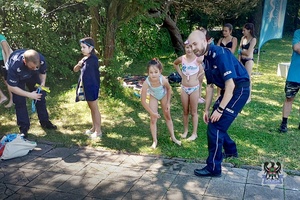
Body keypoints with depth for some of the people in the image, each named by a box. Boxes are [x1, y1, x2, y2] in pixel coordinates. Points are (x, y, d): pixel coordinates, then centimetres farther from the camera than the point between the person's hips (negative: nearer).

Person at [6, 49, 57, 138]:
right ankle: (23, 127, 1)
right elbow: (11, 87, -31)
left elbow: (43, 73, -9)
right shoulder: (15, 65, -44)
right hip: (16, 76, -3)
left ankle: (45, 122, 15)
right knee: (19, 101, -12)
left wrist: (42, 83, -27)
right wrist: (29, 95, -33)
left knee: (41, 96, -1)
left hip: (32, 75, 4)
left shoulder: (41, 60, -34)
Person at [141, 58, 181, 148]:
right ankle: (155, 141, 14)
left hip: (163, 95, 1)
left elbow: (169, 89, -12)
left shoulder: (163, 80, -38)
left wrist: (168, 103, -7)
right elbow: (143, 101, -28)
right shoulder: (146, 83, -40)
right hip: (153, 97, -1)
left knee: (168, 116, 14)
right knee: (153, 119, -1)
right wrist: (152, 112, -22)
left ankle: (173, 137, 30)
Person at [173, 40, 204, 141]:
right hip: (184, 88, 3)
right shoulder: (182, 59, -4)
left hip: (194, 88, -3)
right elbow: (175, 64, 18)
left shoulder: (198, 59, -16)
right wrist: (180, 73, 7)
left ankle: (194, 133, 19)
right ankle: (185, 131, 30)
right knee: (185, 111, 15)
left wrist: (199, 75, -11)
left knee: (194, 112, 8)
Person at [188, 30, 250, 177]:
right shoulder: (206, 60, 7)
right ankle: (230, 150, 40)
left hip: (239, 90, -9)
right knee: (214, 121, 17)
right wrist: (206, 110, 13)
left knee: (215, 127, -10)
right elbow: (210, 86, 14)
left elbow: (230, 85, -25)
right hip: (227, 90, 9)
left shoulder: (219, 54, -22)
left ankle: (213, 168, 2)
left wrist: (220, 109, -23)